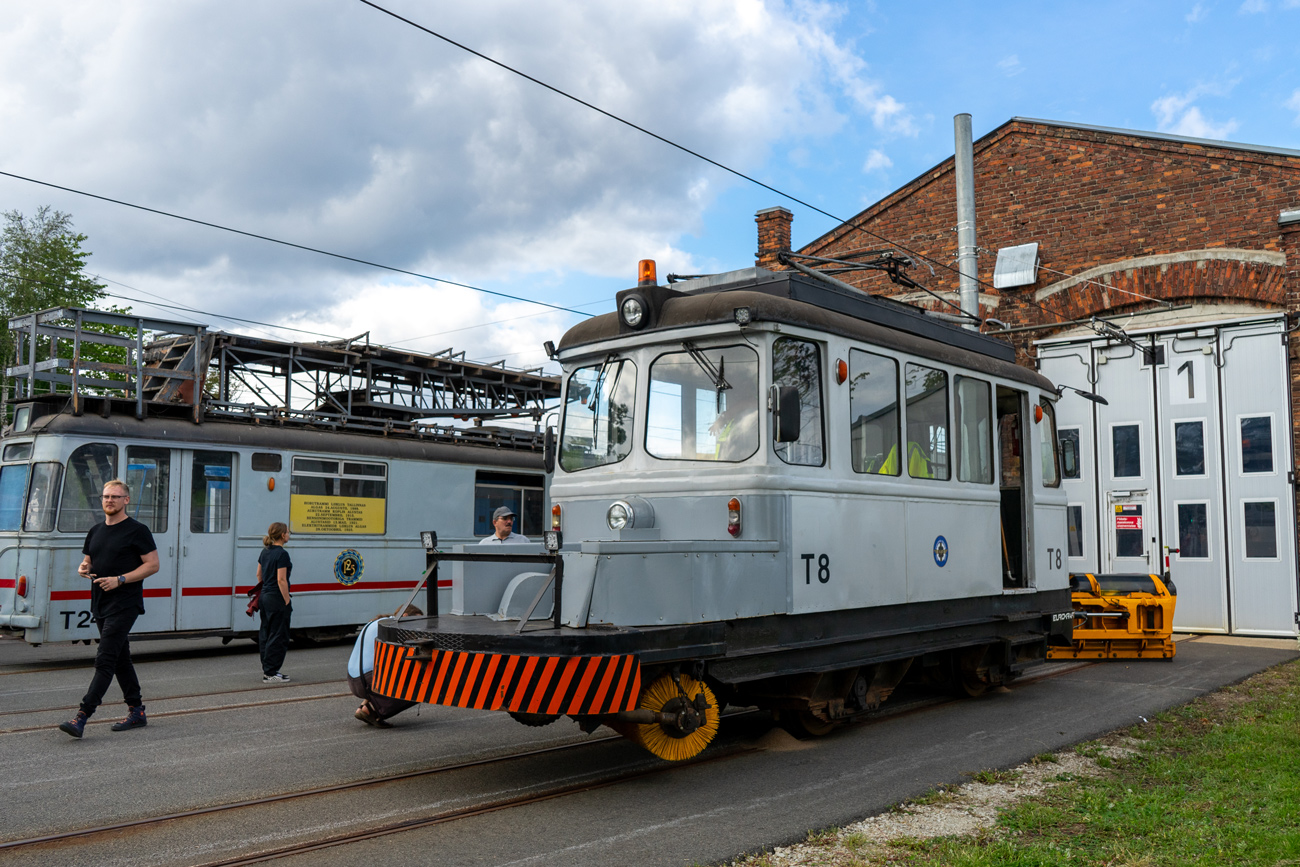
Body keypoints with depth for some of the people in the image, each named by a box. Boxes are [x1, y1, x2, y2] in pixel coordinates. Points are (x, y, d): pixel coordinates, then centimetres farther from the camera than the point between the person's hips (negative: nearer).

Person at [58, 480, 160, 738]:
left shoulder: (137, 530, -6)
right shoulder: (96, 532, 15)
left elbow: (153, 564, -10)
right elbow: (88, 562, 24)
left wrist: (119, 579, -18)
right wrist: (83, 569, -1)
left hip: (124, 604, -8)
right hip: (100, 604, 8)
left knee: (105, 660, -12)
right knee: (120, 659, 12)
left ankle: (81, 718, -15)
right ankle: (136, 712, 21)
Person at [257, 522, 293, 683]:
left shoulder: (265, 552, 10)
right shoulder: (281, 554, -17)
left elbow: (259, 574, 17)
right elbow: (281, 580, -21)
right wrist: (287, 602, -16)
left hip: (265, 597, 9)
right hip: (277, 599, -9)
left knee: (266, 635, 14)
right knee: (278, 637, -2)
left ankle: (267, 669, 21)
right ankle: (270, 674, 0)